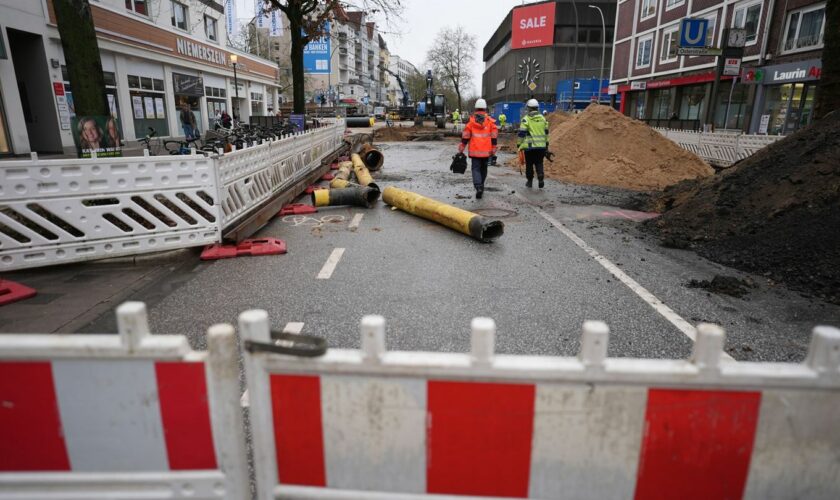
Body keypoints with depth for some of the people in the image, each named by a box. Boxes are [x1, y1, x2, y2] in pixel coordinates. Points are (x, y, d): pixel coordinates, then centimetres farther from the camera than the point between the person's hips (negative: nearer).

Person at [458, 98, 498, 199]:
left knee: (476, 169, 0)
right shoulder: (490, 121, 1)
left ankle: (478, 187, -21)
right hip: (486, 151, 2)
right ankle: (481, 186, 30)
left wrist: (461, 148, 4)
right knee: (483, 169, 18)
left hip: (474, 151, -2)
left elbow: (465, 136, -3)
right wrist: (493, 149, 5)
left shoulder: (471, 120, -2)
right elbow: (494, 136, 0)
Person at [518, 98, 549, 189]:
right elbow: (546, 132, 15)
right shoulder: (542, 118, 9)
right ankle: (541, 178, -9)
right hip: (541, 146, 4)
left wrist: (519, 144, -2)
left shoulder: (526, 119, -7)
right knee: (539, 163, 11)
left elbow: (521, 133, -10)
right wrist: (546, 143, 24)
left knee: (529, 164, 9)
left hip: (530, 146, -3)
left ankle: (529, 181, 17)